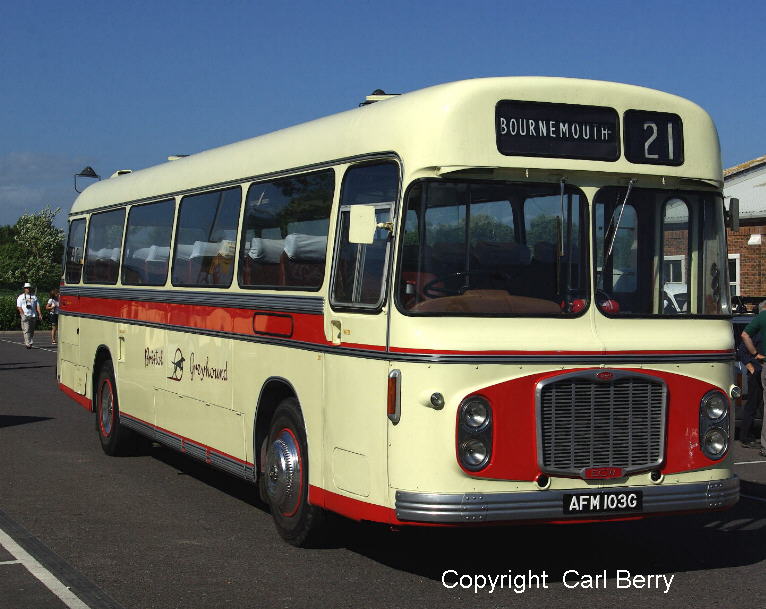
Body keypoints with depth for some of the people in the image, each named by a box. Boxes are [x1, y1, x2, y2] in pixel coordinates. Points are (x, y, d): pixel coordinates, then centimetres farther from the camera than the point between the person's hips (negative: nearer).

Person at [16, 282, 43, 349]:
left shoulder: (34, 297, 15)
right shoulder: (21, 297, 8)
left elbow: (37, 306, 9)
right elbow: (19, 307, 1)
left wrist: (39, 314, -4)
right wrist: (23, 314, -11)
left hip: (33, 316, 3)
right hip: (25, 316, -3)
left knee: (32, 330, 5)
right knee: (26, 330, -12)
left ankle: (30, 343, 12)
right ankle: (28, 344, -17)